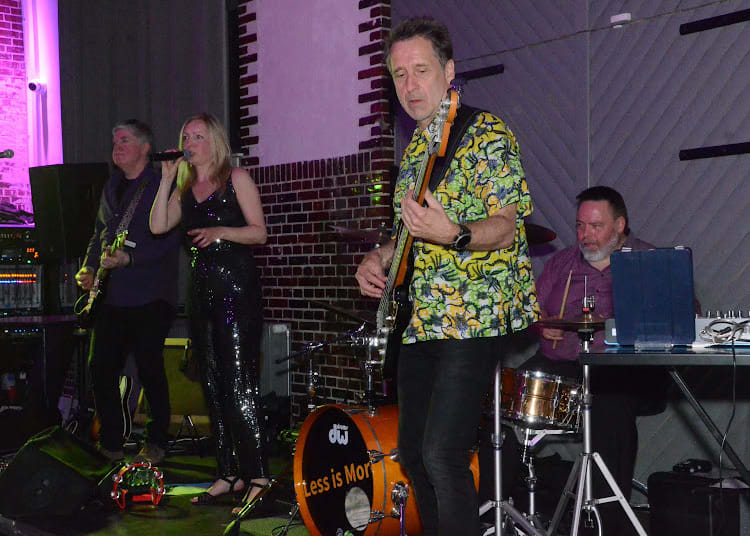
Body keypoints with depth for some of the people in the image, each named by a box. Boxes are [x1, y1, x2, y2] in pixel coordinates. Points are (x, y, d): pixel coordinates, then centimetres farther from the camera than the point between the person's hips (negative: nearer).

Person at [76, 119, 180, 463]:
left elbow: (170, 239, -14)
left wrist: (129, 258, -22)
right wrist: (89, 267, 10)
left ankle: (156, 444, 12)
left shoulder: (162, 186, -5)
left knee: (150, 370, -4)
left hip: (149, 296, -7)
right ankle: (110, 443, 18)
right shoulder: (111, 187, 18)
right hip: (111, 294, 7)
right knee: (101, 368, 5)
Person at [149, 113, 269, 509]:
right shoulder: (185, 190, 18)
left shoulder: (236, 179, 1)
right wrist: (167, 178, 1)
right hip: (202, 289, 7)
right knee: (213, 385, 7)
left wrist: (221, 231, -21)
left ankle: (257, 477, -9)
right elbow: (158, 225, 2)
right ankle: (229, 474, 14)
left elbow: (259, 232, -5)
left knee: (240, 384, -12)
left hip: (237, 286, -7)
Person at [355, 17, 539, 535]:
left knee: (442, 455, -16)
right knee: (412, 452, 13)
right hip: (419, 320, 9)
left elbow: (506, 227, -14)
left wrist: (452, 234, -33)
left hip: (472, 318, -8)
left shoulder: (485, 133, -7)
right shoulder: (415, 149, 17)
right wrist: (379, 257, 7)